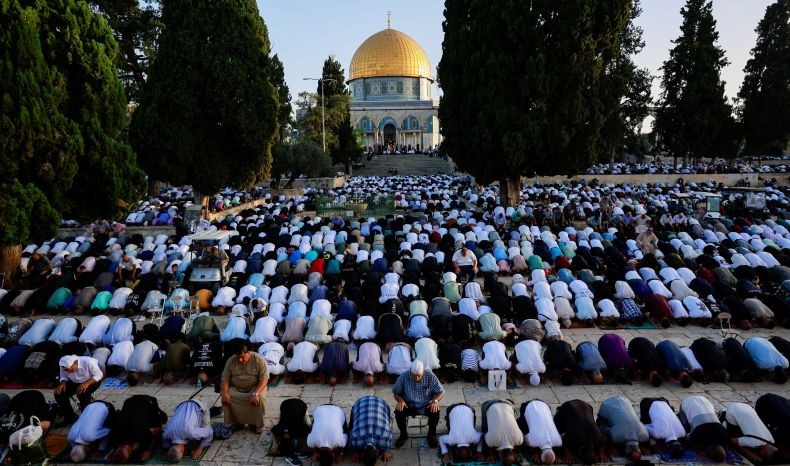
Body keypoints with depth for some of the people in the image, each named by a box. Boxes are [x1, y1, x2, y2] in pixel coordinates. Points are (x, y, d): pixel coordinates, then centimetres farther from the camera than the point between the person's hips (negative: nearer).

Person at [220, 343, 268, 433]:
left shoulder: (258, 360, -18)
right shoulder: (230, 361, -8)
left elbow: (264, 379, -21)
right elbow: (225, 379, -8)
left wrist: (255, 393, -35)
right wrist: (224, 393, -26)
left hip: (255, 387, -3)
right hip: (235, 389, 3)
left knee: (259, 397, -31)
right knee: (226, 398, -24)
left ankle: (256, 423, -7)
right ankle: (236, 421, -1)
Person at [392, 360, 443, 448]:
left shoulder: (430, 376, -13)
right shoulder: (403, 377, -13)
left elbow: (440, 391, -5)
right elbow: (396, 392, 0)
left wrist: (435, 401, -24)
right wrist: (400, 400, -22)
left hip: (426, 405, 0)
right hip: (409, 405, 1)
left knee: (435, 412, -30)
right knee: (398, 412, -27)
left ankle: (431, 435, 1)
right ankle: (403, 434, 2)